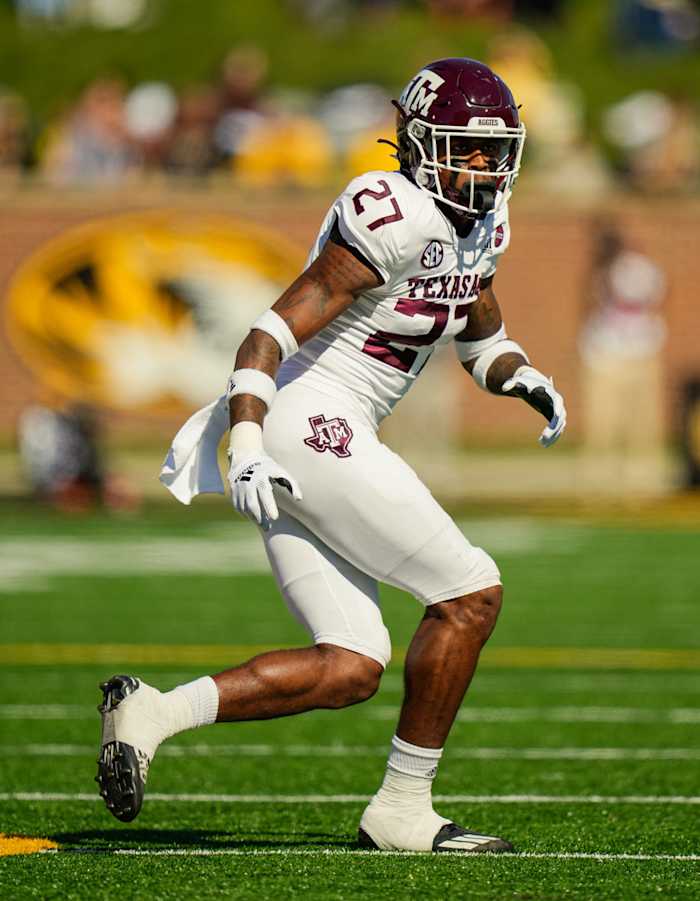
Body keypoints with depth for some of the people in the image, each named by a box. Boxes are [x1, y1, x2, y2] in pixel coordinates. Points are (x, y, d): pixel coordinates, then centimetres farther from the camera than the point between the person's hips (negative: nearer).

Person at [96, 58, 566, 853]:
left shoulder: (478, 227, 14)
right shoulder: (394, 220, -15)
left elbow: (482, 340, 30)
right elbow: (274, 331, -19)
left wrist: (525, 380, 7)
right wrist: (247, 449, -29)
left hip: (315, 448, 10)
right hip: (311, 432, -10)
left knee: (349, 671, 3)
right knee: (471, 594, -6)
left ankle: (154, 712, -3)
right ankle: (403, 809, 0)